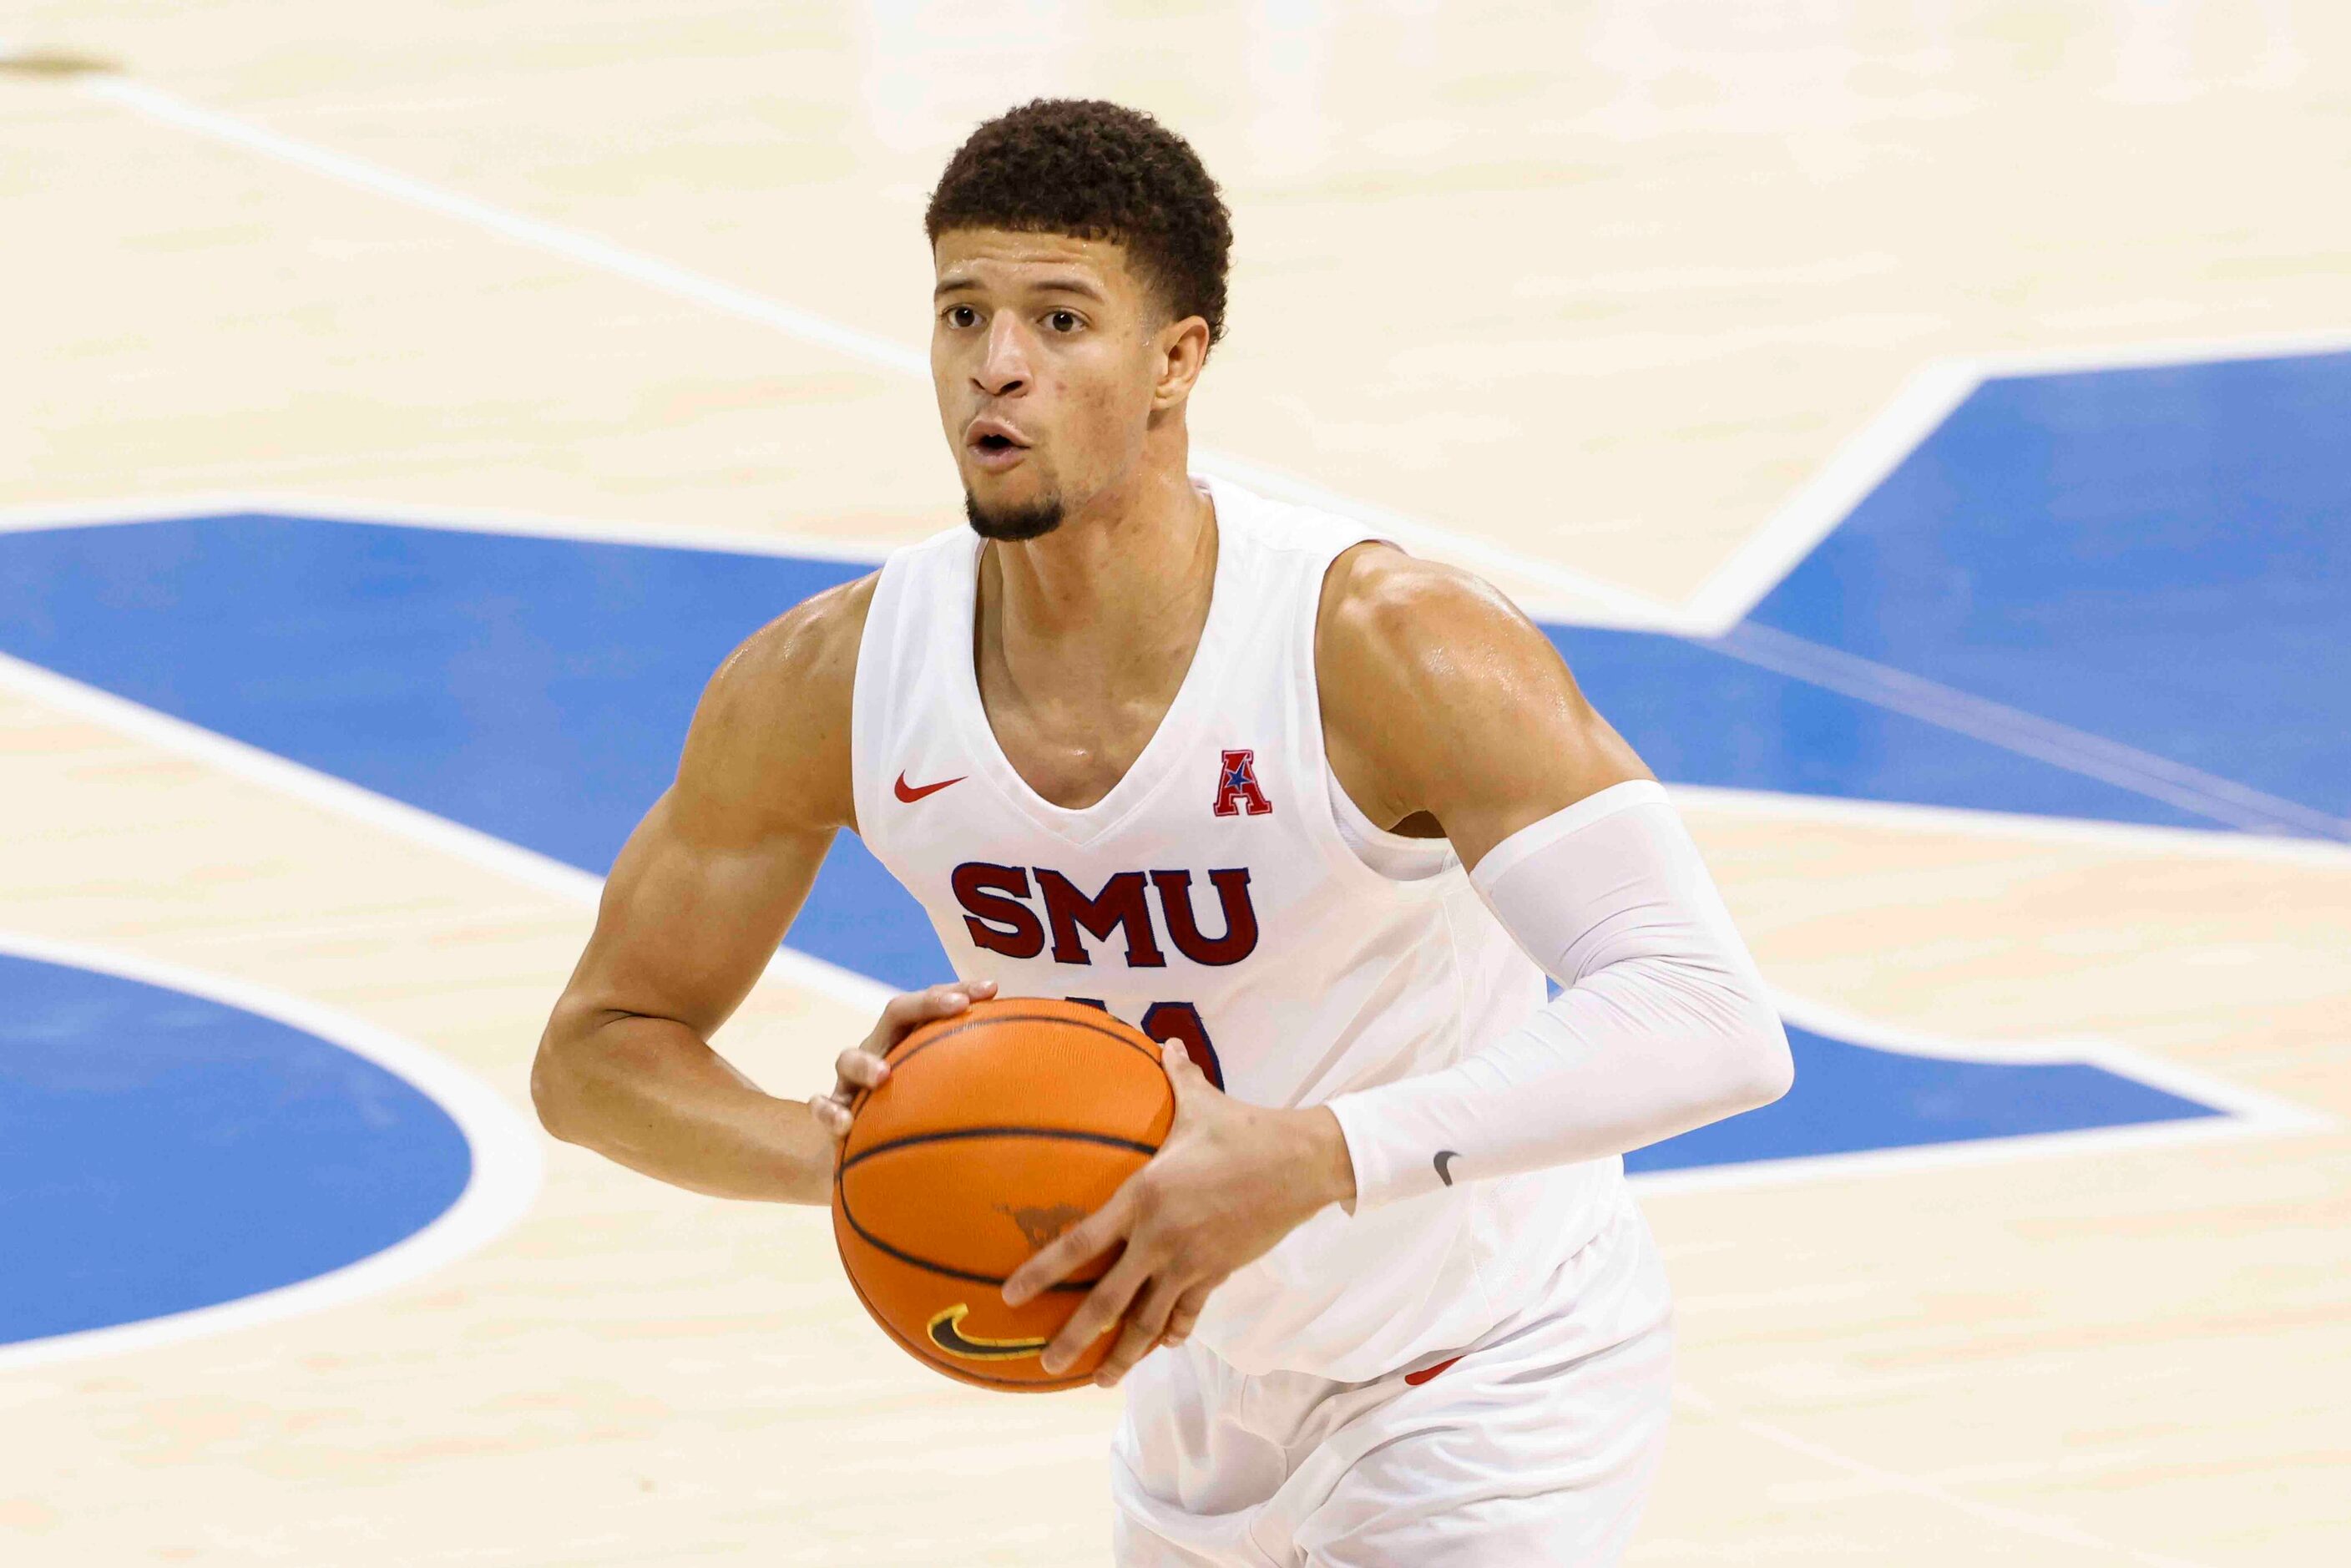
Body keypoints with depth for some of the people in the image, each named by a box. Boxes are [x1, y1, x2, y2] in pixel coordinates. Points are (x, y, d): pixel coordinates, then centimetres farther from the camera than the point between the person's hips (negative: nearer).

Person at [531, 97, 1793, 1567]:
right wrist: (841, 1147, -26)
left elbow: (1718, 1026, -39)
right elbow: (597, 1053, -3)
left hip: (1488, 1387, -6)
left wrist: (1313, 1157, -50)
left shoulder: (1382, 647, -30)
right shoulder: (827, 687, -15)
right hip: (1209, 1381, 6)